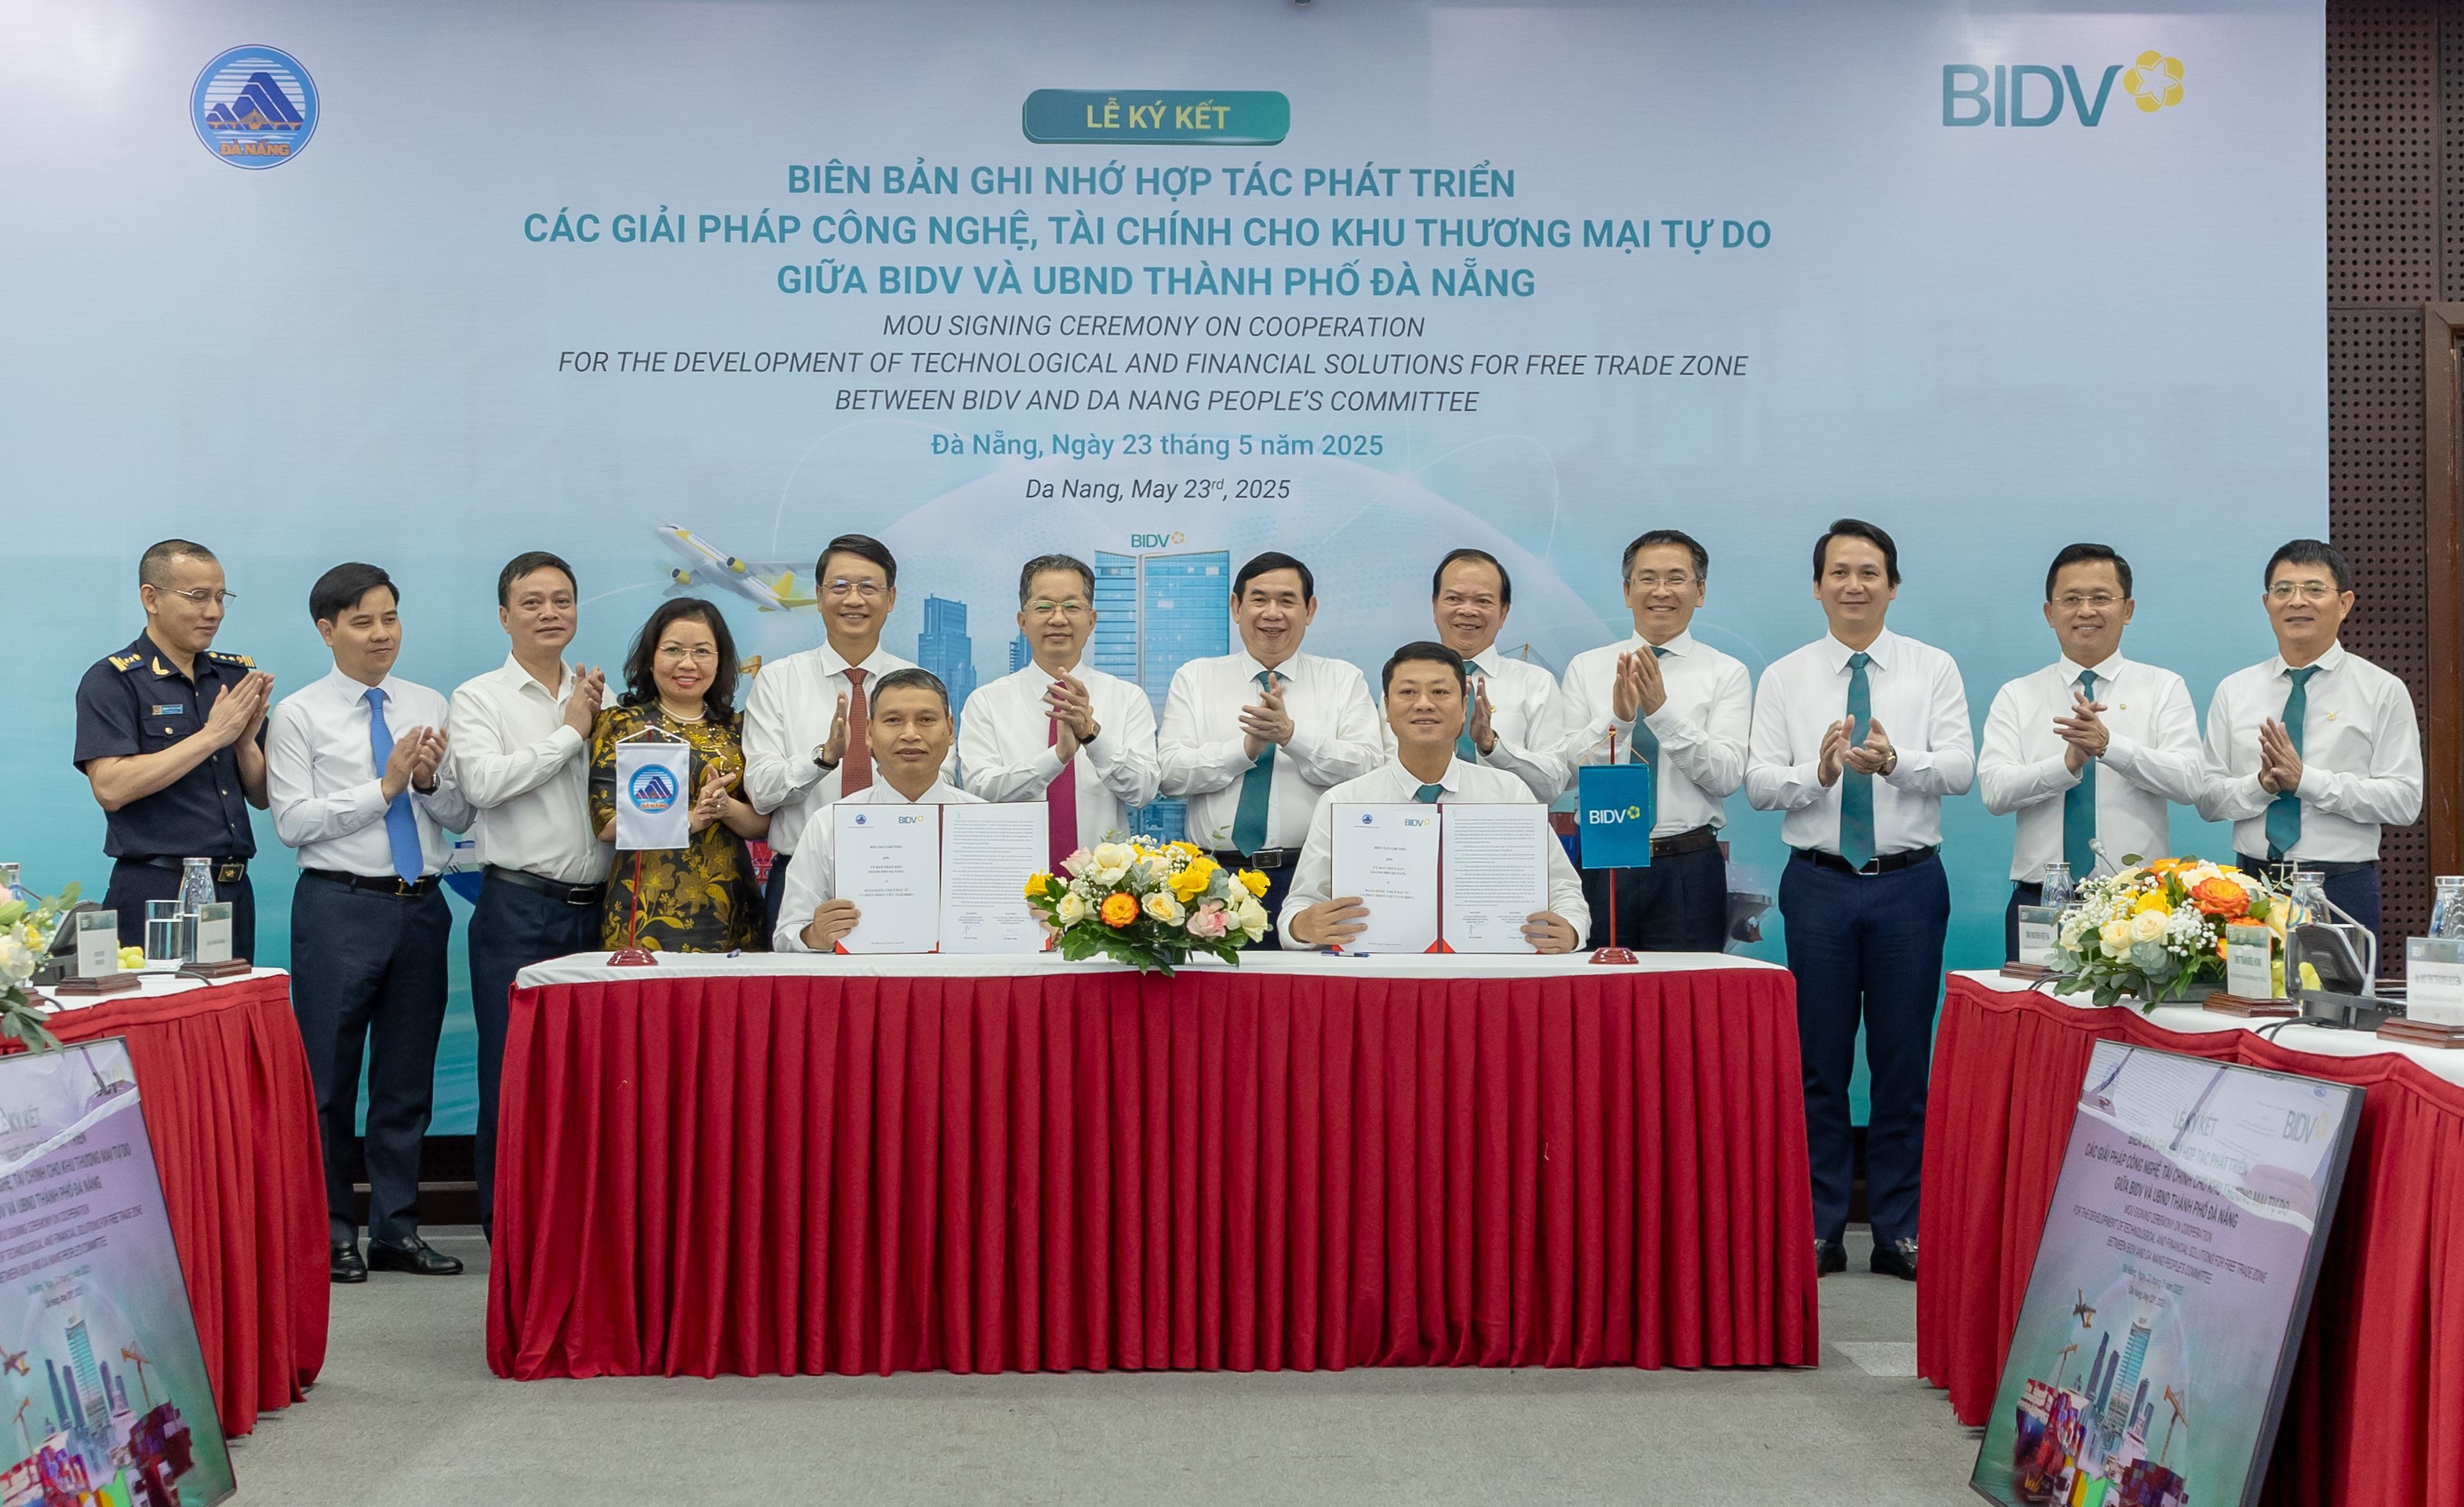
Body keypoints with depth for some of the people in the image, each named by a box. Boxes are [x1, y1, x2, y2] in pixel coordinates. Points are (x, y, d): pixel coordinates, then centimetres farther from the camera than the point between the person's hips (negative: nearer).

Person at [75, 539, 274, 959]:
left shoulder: (236, 676, 11)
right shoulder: (111, 680, -4)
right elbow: (111, 789, -17)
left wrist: (247, 741, -8)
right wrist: (211, 735, -15)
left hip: (233, 890, 5)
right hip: (154, 893, -5)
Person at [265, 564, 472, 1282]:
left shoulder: (431, 707, 9)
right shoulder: (299, 715, -1)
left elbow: (460, 816, 7)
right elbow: (293, 822, -10)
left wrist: (429, 780, -12)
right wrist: (385, 786, -14)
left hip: (421, 905, 4)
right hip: (338, 905, -4)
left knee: (408, 1077, 10)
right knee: (328, 1076, 3)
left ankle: (397, 1230, 20)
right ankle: (330, 1232, 15)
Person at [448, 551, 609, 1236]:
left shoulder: (597, 697, 15)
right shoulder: (479, 699, 2)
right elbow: (483, 782, -15)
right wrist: (570, 732, -8)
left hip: (596, 908, 4)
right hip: (519, 912, -4)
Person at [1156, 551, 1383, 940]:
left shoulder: (1345, 681, 9)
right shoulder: (1194, 678, 11)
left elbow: (1370, 769, -6)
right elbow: (1170, 771, -1)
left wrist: (1291, 734, -17)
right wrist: (1248, 746, -13)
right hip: (1216, 874, 0)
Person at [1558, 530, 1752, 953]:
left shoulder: (1727, 674, 3)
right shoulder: (1586, 668, 7)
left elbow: (1726, 776, -9)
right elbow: (1566, 768, -3)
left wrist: (1663, 712, -19)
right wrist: (1617, 717, -19)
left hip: (1689, 870, -1)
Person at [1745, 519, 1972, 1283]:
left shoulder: (1934, 669, 3)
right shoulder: (1785, 677, 5)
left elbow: (1961, 768, -9)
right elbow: (1758, 783, -4)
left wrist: (1895, 761, -28)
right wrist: (1817, 771, -23)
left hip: (1910, 882, 0)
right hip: (1818, 882, 0)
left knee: (1905, 1058, 5)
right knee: (1818, 1061, 5)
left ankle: (1901, 1232, 15)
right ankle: (1818, 1228, 14)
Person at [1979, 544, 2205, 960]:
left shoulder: (2164, 688, 7)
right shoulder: (2016, 696, 9)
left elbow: (2191, 783, -7)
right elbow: (1995, 790, -5)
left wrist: (2111, 746, -22)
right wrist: (2069, 763, -21)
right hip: (2040, 904, 1)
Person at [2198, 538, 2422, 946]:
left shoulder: (2382, 691, 2)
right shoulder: (2234, 691, 10)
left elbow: (2404, 801, -6)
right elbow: (2208, 800, 6)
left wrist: (2307, 779, -15)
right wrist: (2261, 784, -13)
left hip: (2345, 892, -2)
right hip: (2252, 882, 2)